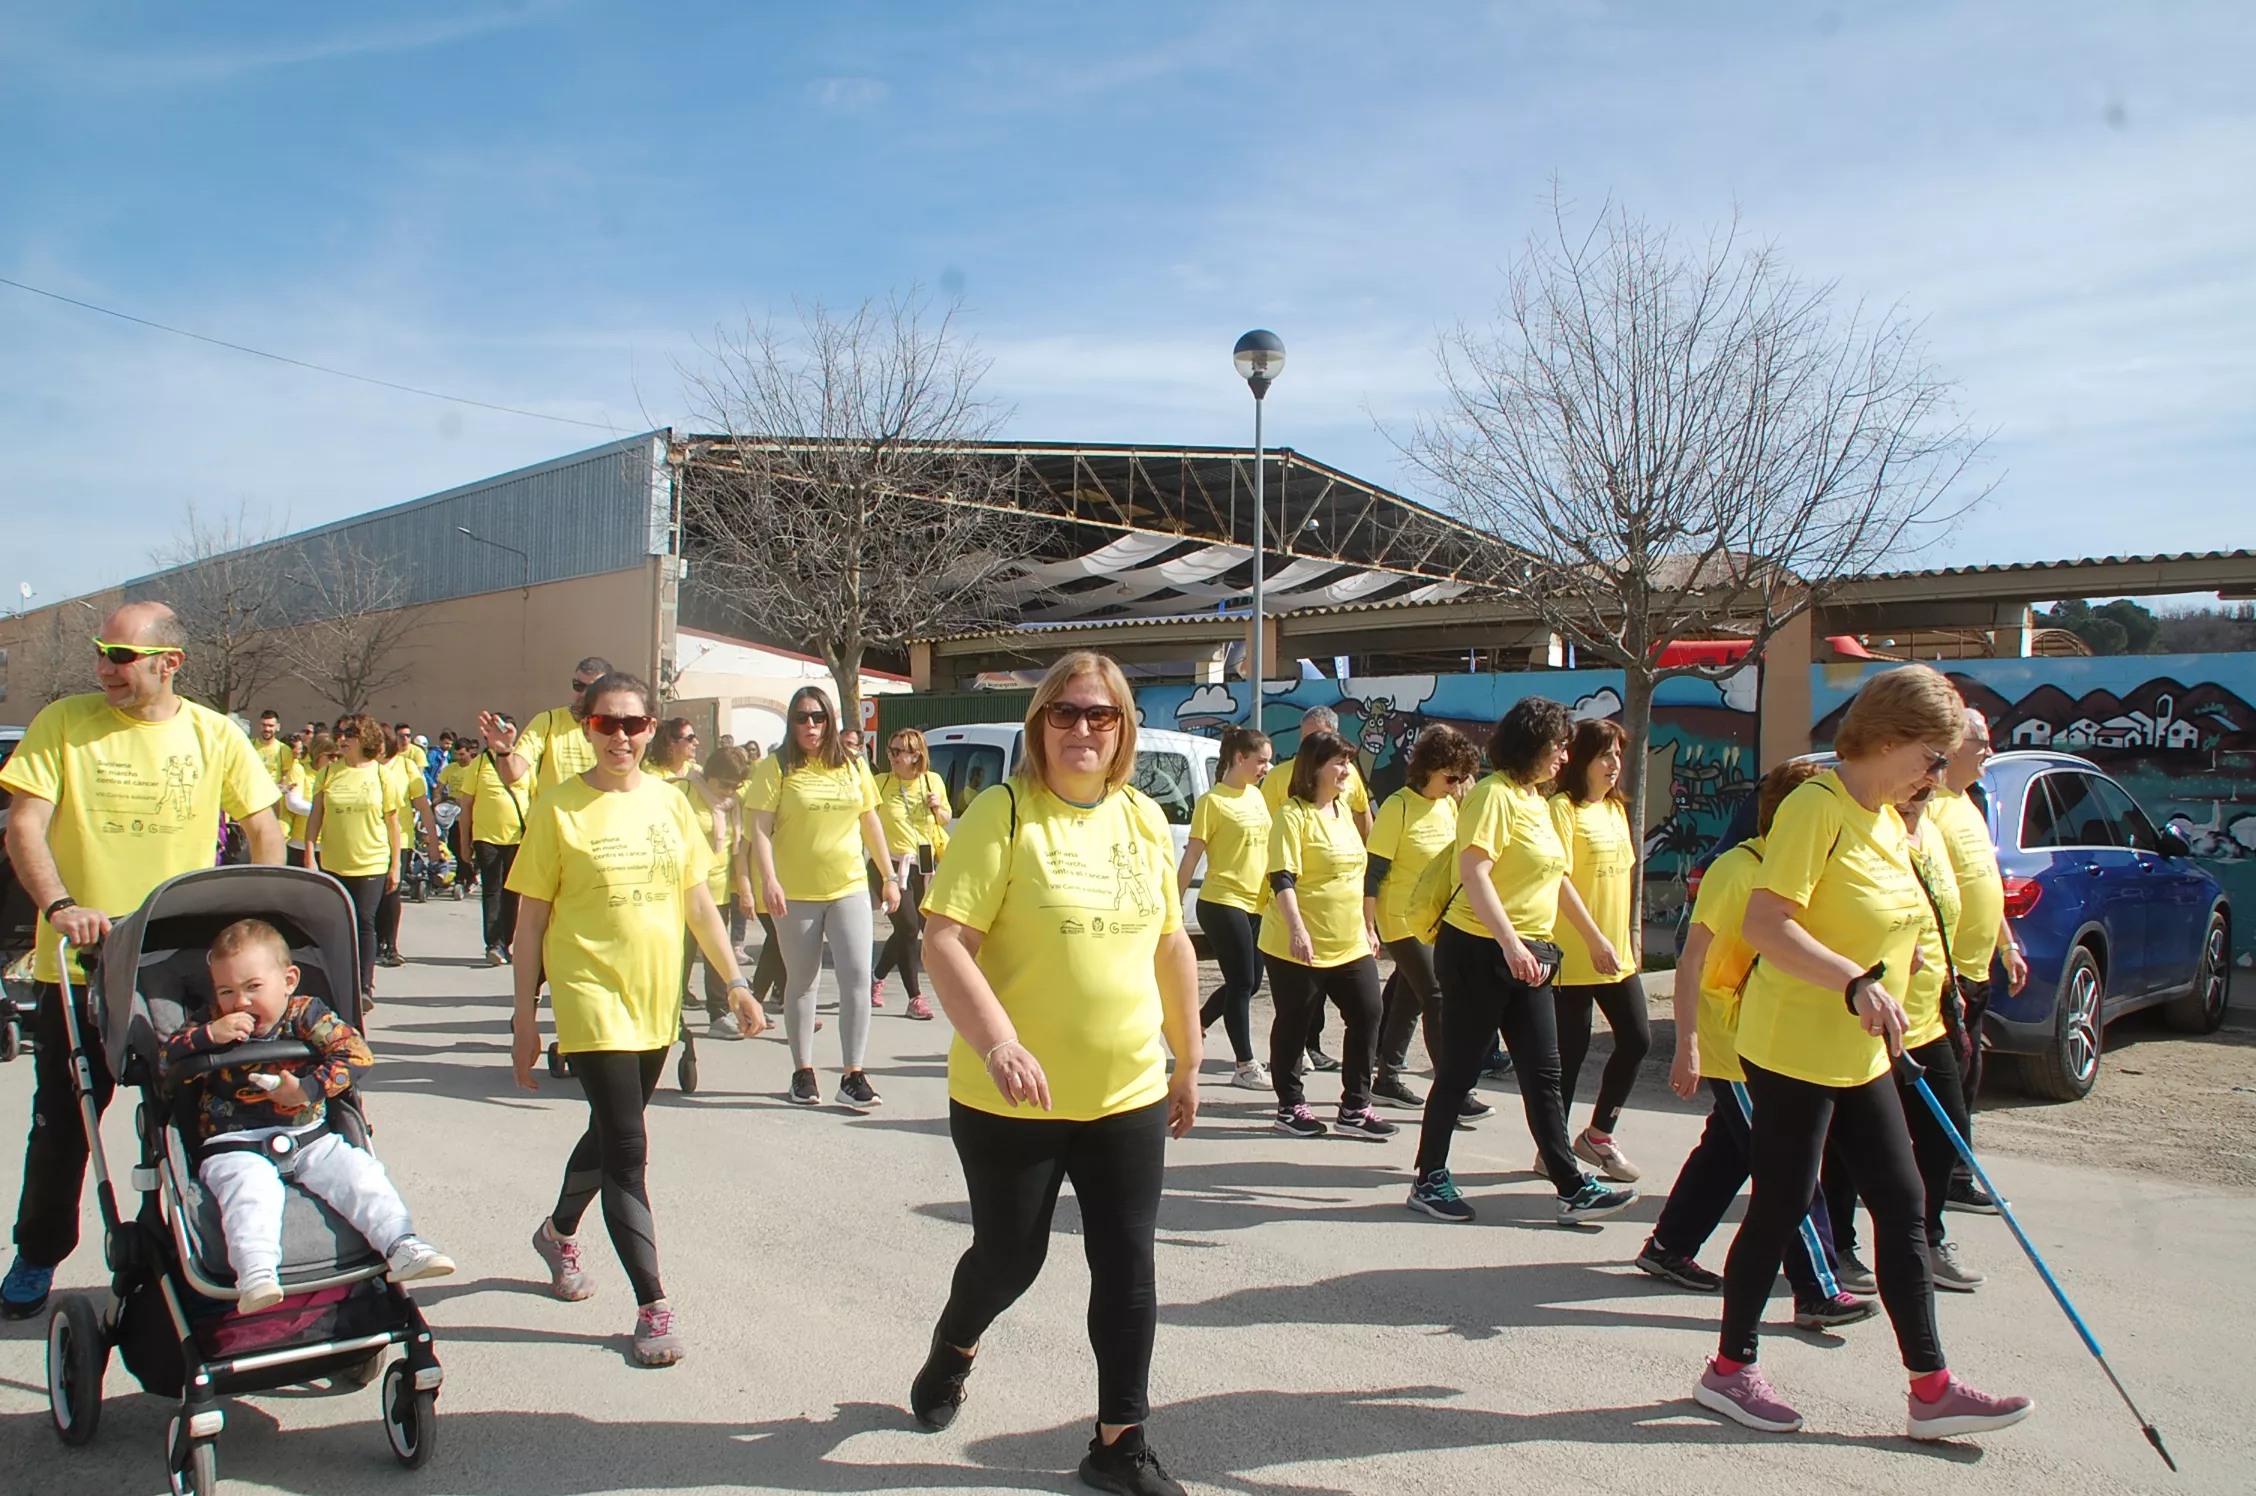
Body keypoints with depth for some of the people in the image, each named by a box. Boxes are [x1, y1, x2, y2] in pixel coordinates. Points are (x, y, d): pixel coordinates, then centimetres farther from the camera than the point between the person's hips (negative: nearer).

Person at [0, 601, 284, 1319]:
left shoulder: (214, 736, 0)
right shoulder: (63, 723, -4)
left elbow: (264, 831, 4)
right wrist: (59, 906, -25)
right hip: (77, 966, 0)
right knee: (60, 1125, 9)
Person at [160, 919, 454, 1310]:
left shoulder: (306, 1014, 3)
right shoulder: (213, 1026, 7)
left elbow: (355, 1053, -7)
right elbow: (164, 1058, -5)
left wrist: (307, 1089, -16)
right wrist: (210, 1035, -20)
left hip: (308, 1137, 1)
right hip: (235, 1146, -1)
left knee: (359, 1172, -17)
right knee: (252, 1188, -32)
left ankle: (403, 1248, -20)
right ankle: (255, 1274, -45)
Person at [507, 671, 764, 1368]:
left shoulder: (668, 801, 5)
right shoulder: (559, 807, -6)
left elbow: (697, 899, 10)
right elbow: (531, 918, -3)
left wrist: (735, 980, 8)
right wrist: (524, 1015, -4)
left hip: (657, 996, 5)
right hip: (592, 994, -5)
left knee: (612, 1132, 18)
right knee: (626, 1146, -8)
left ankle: (558, 1231, 45)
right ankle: (653, 1305, 0)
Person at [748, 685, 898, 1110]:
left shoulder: (853, 767, 6)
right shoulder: (776, 768, -4)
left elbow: (870, 823, 13)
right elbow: (760, 829, -9)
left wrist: (889, 876, 12)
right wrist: (768, 880, -21)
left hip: (849, 888, 2)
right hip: (796, 894, -2)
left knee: (857, 977, -6)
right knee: (802, 982, 9)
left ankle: (853, 1075, 0)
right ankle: (802, 1071, 22)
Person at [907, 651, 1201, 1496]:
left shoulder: (1145, 821, 5)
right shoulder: (1004, 814, -11)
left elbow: (1170, 947, 14)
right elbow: (943, 941, -18)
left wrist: (1188, 1062, 16)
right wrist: (997, 1045, -30)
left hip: (1129, 1097, 4)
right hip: (1011, 1100, -4)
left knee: (1127, 1269, 6)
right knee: (1010, 1259, 12)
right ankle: (953, 1350, 45)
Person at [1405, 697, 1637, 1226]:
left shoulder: (1538, 802, 15)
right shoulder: (1494, 795, -13)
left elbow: (1557, 877, 26)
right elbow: (1473, 873, -24)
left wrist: (1595, 937, 31)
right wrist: (1510, 942, -32)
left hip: (1528, 957, 9)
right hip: (1479, 951, -8)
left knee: (1543, 1074, 8)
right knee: (1458, 1072, 2)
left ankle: (1573, 1189, 11)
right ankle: (1430, 1181, 14)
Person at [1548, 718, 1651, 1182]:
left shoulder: (1616, 808, 13)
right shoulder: (1564, 808, -12)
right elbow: (1558, 880, -19)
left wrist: (1625, 938, 17)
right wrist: (1594, 940, -23)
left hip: (1617, 953, 8)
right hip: (1574, 956, -8)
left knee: (1636, 1040, 8)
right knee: (1571, 1049, -1)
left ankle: (1597, 1135, 23)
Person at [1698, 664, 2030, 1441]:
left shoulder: (1889, 821, 11)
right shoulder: (1816, 808, -18)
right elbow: (1765, 924, -28)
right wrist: (1858, 982, -34)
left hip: (1860, 1055, 9)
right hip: (1792, 1049, -9)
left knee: (1903, 1206, 9)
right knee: (1781, 1208, 1)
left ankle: (1931, 1388, 17)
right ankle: (1729, 1369, 18)